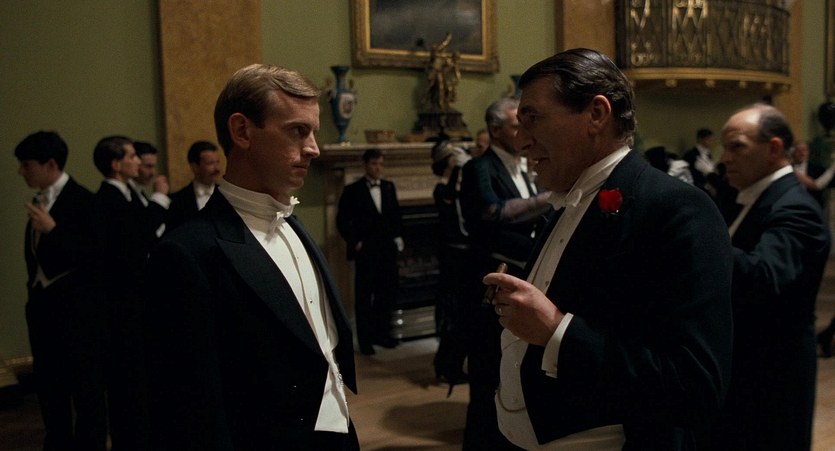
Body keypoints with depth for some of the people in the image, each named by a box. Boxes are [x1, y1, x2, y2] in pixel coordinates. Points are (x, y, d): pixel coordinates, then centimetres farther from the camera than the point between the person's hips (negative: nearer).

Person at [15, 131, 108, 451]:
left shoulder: (82, 200, -12)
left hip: (77, 308, -8)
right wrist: (34, 293, 11)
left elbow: (96, 255, -19)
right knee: (48, 385, 17)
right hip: (43, 305, 8)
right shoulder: (40, 200, 9)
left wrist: (52, 230, -24)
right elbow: (36, 253, 15)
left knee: (86, 388, 3)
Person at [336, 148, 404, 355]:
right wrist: (354, 242, -9)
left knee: (387, 294, 10)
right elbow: (342, 221, -4)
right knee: (364, 297, 2)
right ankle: (365, 339, 11)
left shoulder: (389, 187, 10)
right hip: (366, 251, -5)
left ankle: (381, 333, 24)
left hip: (387, 249, 5)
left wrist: (398, 236, 8)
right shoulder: (353, 190, -4)